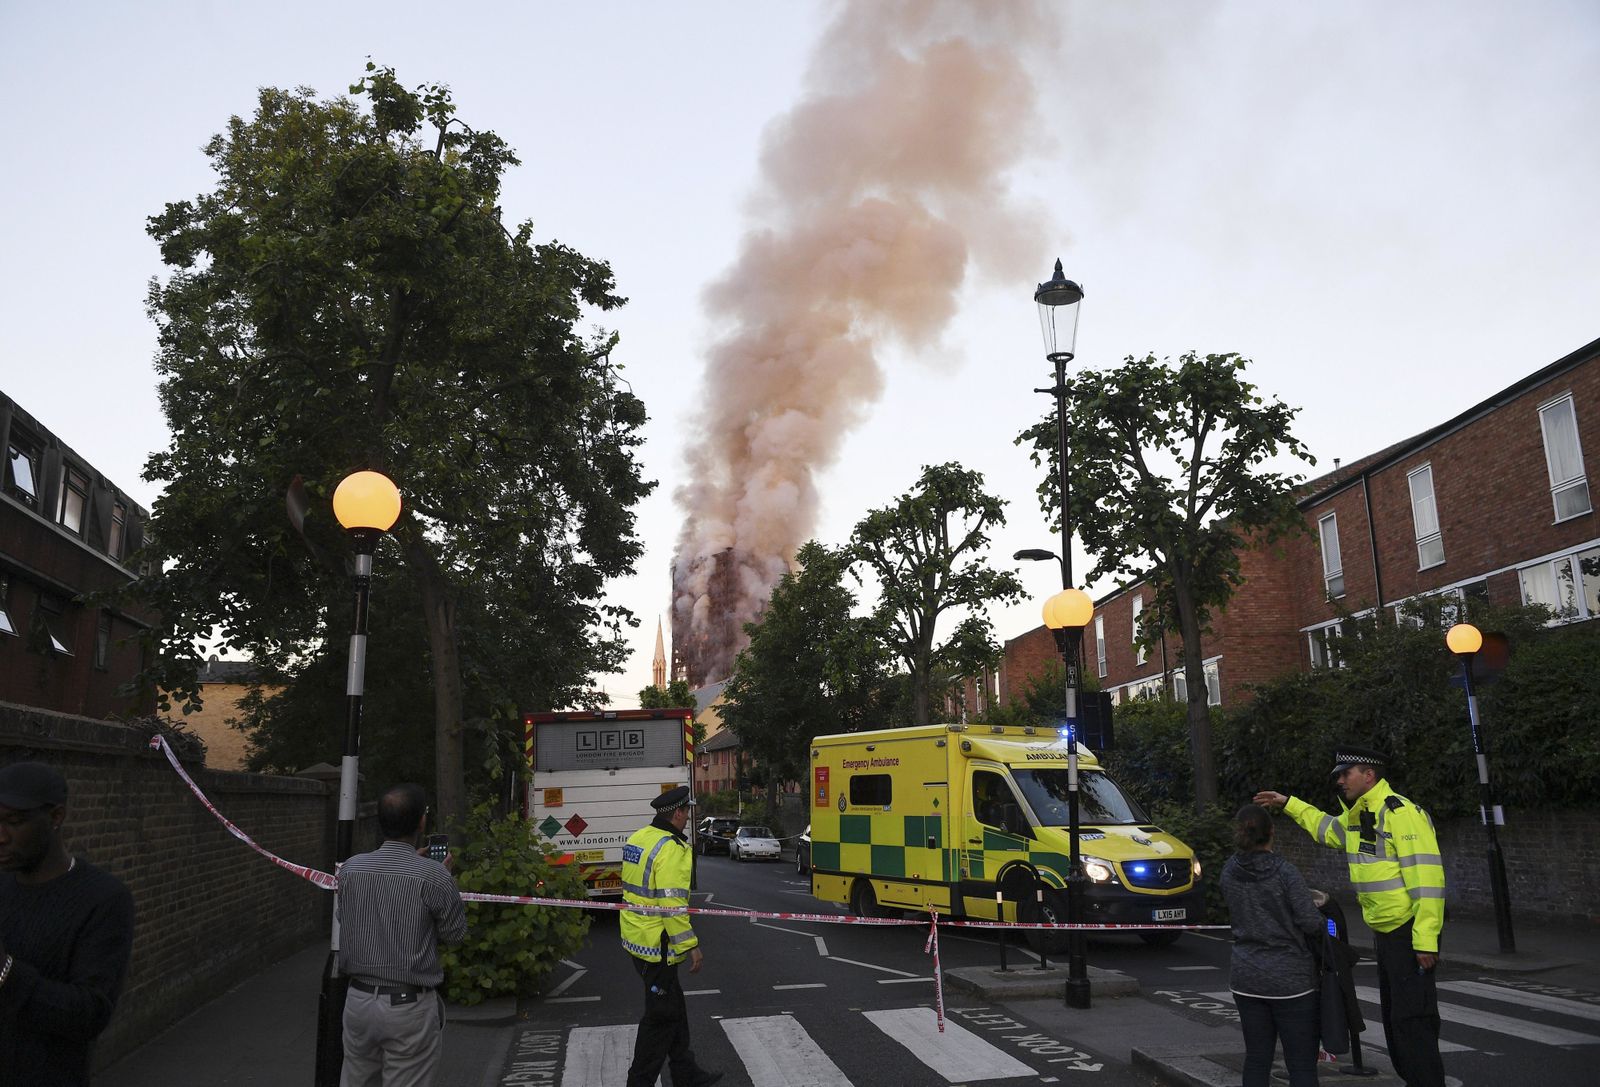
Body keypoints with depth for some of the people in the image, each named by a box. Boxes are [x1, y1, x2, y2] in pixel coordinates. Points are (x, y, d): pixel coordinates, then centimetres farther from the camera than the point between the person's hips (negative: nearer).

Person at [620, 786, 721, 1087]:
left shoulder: (638, 837, 9)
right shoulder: (672, 849, -21)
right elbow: (672, 904, -25)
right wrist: (691, 946, -20)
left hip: (636, 936, 10)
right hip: (658, 945, -10)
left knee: (674, 1009, 19)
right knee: (661, 1017, 2)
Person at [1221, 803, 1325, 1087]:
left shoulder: (1229, 872, 0)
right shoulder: (1284, 871, -15)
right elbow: (1312, 923, -16)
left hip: (1246, 977, 5)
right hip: (1289, 978, -5)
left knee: (1256, 1058, 12)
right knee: (1301, 1063, 3)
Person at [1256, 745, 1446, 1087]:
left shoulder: (1401, 813, -19)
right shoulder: (1357, 816, 11)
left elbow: (1427, 877, -24)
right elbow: (1329, 828, 34)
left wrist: (1426, 940, -26)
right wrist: (1288, 804, 27)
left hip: (1410, 935, -10)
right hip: (1384, 932, 10)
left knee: (1411, 1020, -9)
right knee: (1392, 1017, 17)